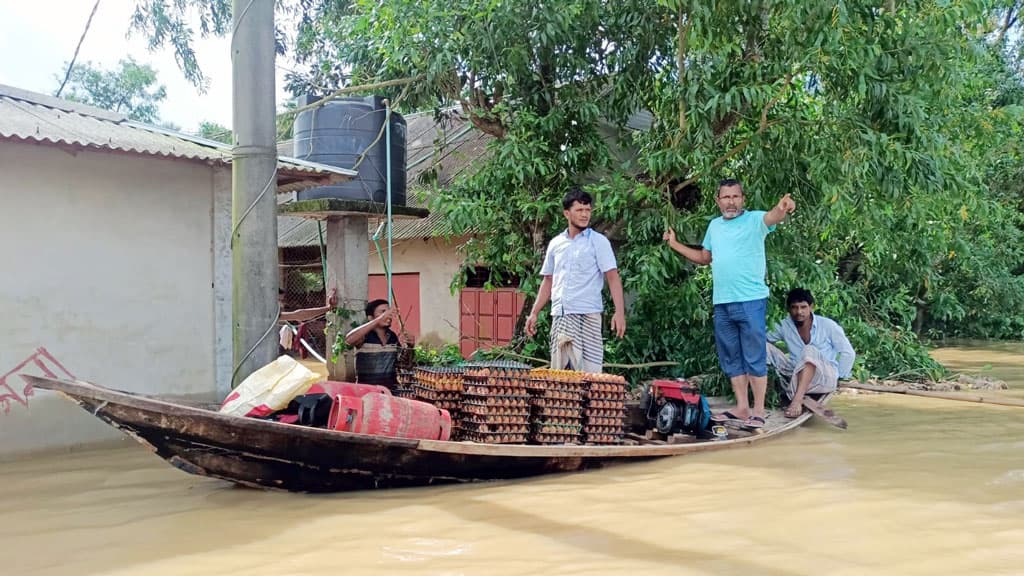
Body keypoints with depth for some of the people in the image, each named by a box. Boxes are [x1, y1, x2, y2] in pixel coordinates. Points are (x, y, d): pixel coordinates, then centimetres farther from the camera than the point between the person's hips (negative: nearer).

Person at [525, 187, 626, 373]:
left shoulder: (598, 242, -1)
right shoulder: (555, 244, 13)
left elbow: (613, 277, -7)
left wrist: (619, 312, -19)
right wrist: (534, 313, 12)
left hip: (587, 315, -4)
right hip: (559, 316, 5)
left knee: (587, 372, -7)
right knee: (558, 372, 6)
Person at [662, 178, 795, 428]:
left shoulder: (754, 219, -6)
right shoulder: (714, 225, 14)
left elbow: (772, 217, -29)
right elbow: (704, 257, 27)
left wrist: (783, 208, -52)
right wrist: (675, 245, 23)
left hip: (751, 301, -7)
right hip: (721, 303, 7)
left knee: (755, 357, -2)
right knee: (731, 358, 12)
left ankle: (758, 411, 3)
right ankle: (741, 407, 22)